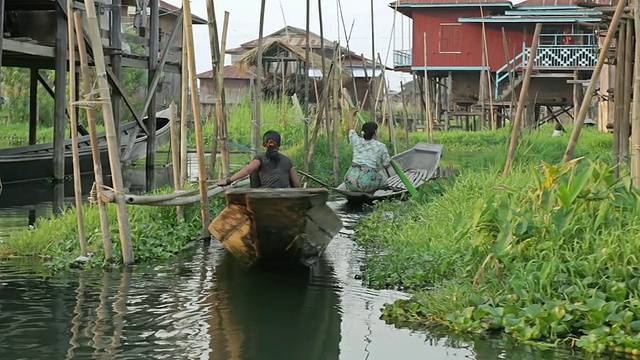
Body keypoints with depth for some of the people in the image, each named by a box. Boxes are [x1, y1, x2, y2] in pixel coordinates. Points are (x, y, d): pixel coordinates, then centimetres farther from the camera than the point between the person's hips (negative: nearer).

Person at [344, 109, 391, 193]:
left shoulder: (358, 142, 12)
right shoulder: (381, 146, 3)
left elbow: (351, 130, 34)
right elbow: (386, 165, 13)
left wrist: (350, 116, 52)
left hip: (350, 181, 3)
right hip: (367, 182, -3)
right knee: (383, 181, 27)